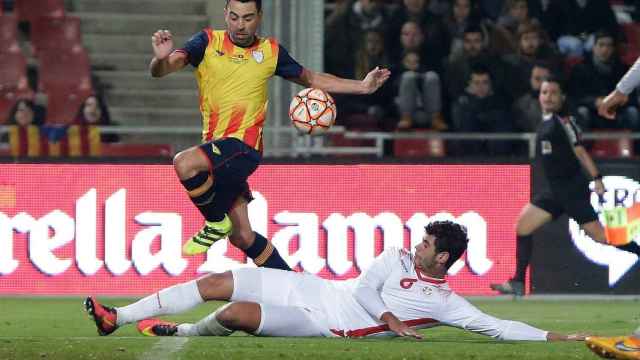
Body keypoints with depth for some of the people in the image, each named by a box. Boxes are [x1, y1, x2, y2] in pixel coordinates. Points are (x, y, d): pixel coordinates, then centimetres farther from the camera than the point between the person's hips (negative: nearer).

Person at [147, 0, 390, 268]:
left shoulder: (271, 51, 4)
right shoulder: (208, 42, 1)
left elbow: (311, 79, 20)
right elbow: (160, 71, -11)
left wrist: (362, 87, 14)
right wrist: (161, 59, -35)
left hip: (244, 146, -3)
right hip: (216, 146, 3)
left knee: (184, 164, -31)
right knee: (243, 237, 7)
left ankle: (216, 223, -7)